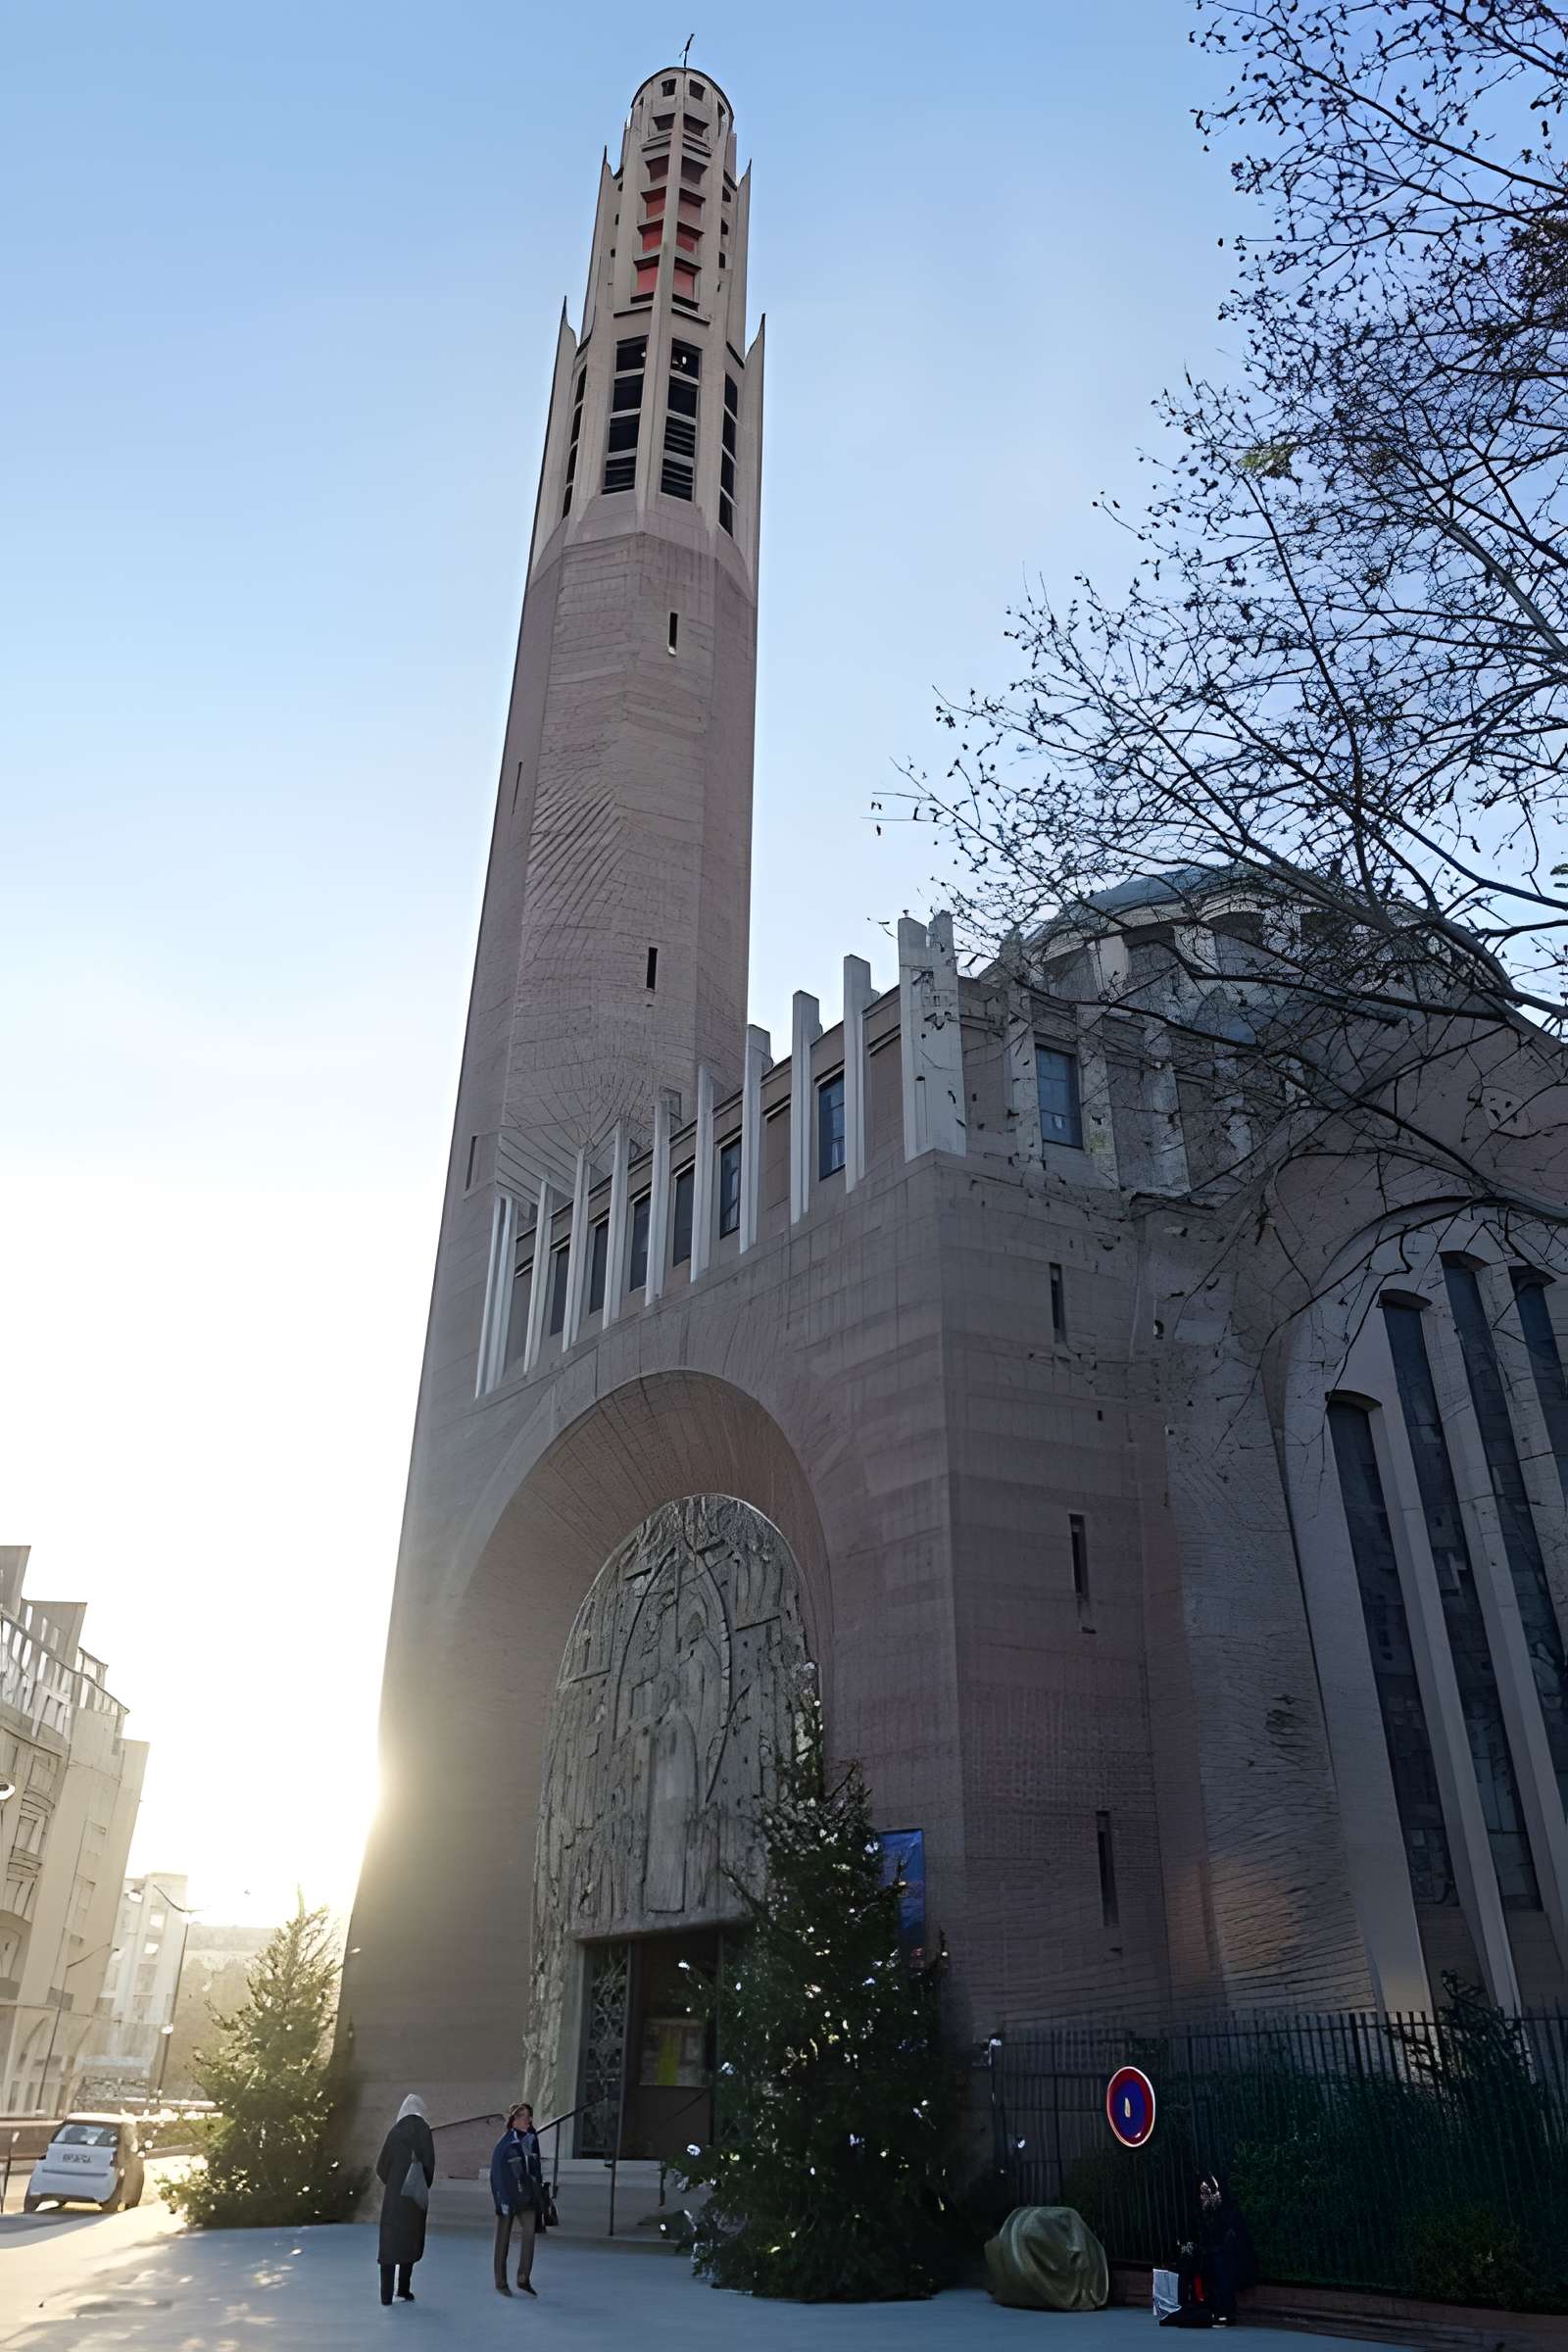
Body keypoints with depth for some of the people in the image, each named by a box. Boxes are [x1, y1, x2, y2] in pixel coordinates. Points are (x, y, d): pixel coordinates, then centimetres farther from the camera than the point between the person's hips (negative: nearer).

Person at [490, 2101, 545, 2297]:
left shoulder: (532, 2138, 6)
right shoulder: (505, 2142, -10)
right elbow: (496, 2171, -11)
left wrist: (539, 2190, 12)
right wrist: (503, 2199, -16)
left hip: (527, 2194, 4)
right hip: (507, 2194, -4)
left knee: (529, 2230, -13)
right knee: (503, 2238, 5)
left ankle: (524, 2278, -6)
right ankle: (500, 2283, 17)